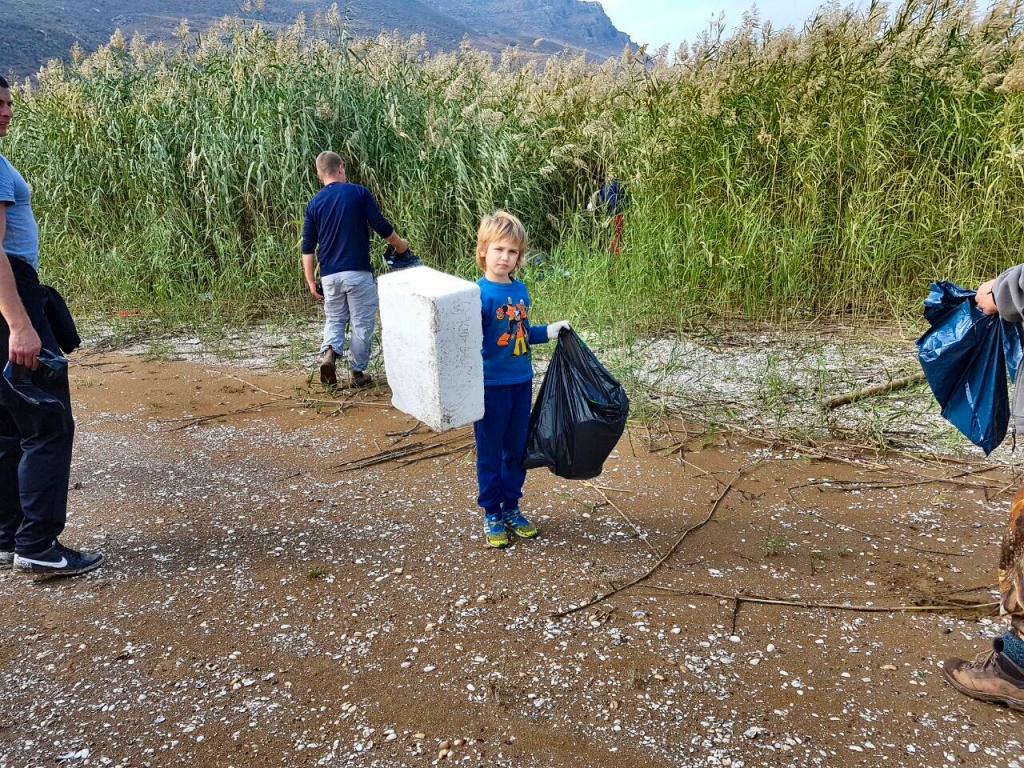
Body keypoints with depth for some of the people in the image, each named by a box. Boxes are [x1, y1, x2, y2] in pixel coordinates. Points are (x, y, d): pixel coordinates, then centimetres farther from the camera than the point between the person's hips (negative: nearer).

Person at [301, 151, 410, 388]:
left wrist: (311, 281, 11)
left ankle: (329, 353, -8)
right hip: (358, 272, -3)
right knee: (362, 324, 9)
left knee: (334, 320, 18)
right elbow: (382, 226, -2)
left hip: (329, 275, 3)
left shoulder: (314, 203, 6)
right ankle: (357, 372, 15)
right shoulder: (359, 193, -3)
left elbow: (308, 247, 5)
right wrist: (400, 245, 15)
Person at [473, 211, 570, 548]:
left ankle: (511, 507, 33)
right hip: (491, 386, -6)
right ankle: (491, 514, 23)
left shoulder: (520, 290, 4)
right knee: (490, 453, 8)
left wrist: (549, 331, 8)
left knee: (517, 450, 16)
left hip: (522, 382, 6)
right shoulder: (479, 293, -15)